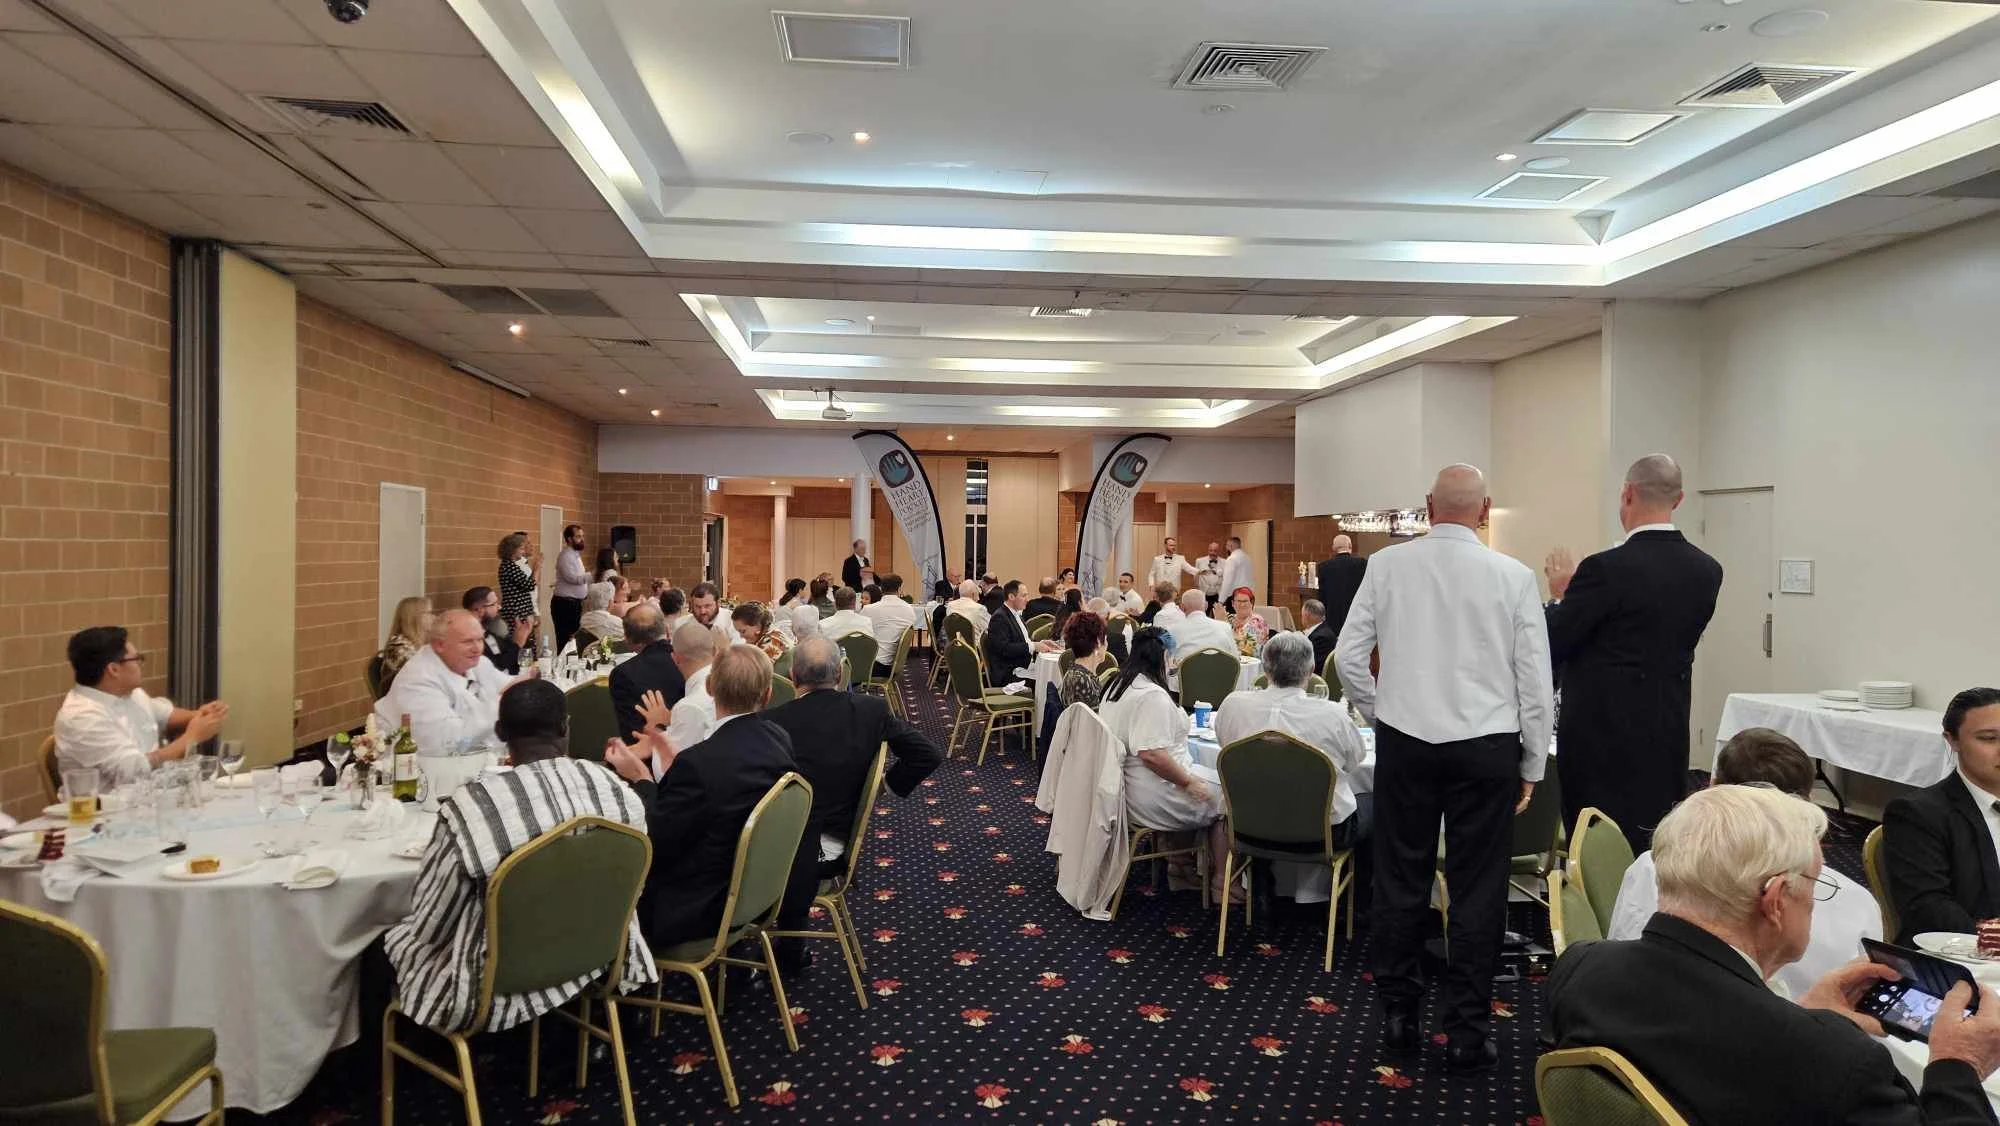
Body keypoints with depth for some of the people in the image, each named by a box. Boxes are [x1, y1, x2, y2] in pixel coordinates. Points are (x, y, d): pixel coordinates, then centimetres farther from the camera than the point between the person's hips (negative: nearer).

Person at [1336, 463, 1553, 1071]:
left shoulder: (1387, 565, -3)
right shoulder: (1514, 577, -5)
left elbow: (1347, 654, -2)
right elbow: (1536, 682, -2)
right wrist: (1531, 765, 9)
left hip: (1403, 742, 1)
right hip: (1485, 747, -1)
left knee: (1400, 881, 12)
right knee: (1477, 891, 8)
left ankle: (1397, 1016, 23)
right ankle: (1467, 1033, 16)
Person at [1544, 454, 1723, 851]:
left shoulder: (1606, 568, -18)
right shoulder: (1706, 570, 2)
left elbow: (1552, 648, -12)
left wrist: (1560, 595, 6)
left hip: (1603, 739, -6)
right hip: (1669, 741, 6)